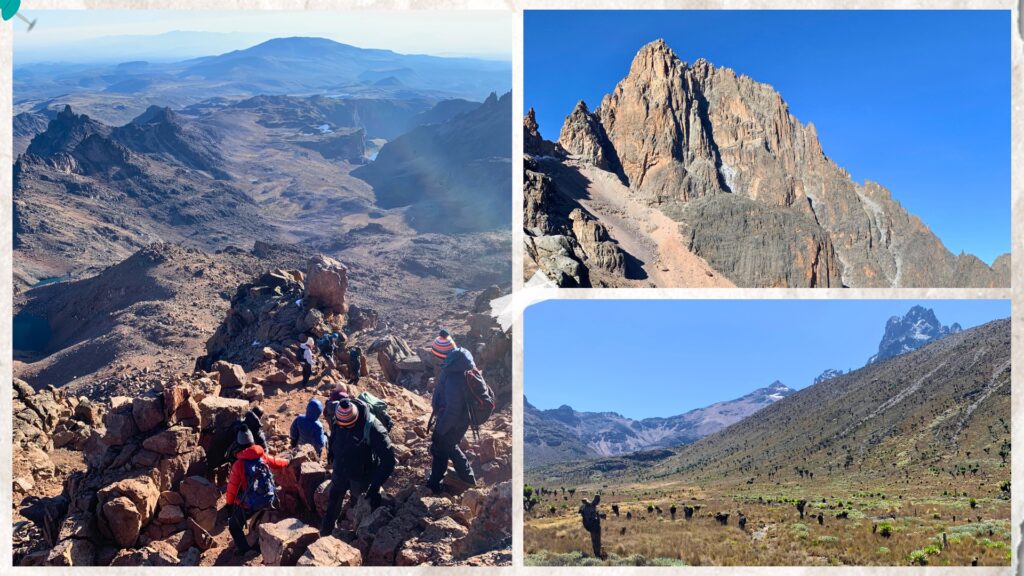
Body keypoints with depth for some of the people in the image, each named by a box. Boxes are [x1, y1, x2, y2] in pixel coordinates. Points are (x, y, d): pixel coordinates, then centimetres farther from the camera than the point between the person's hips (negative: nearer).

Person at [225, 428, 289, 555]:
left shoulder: (238, 464, -17)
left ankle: (244, 549, 6)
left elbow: (232, 487, -12)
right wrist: (287, 462, 37)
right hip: (266, 501, 5)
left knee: (234, 525, 15)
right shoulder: (263, 456, -4)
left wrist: (229, 503, 2)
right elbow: (276, 462, 15)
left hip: (248, 505, -5)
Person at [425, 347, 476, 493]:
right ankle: (468, 477, 42)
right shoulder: (464, 373, -5)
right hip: (462, 419, 9)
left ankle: (433, 485, 32)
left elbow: (452, 410, -31)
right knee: (451, 447, 29)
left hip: (452, 423, -9)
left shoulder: (454, 380, -35)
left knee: (440, 450, 13)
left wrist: (440, 430, -21)